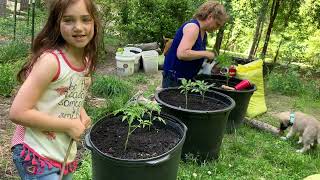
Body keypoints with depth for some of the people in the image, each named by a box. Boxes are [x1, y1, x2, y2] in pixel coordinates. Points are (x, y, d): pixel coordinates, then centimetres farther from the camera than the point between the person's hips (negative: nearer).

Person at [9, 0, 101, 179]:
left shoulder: (87, 61, -1)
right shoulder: (50, 60, -22)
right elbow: (18, 112, -24)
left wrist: (82, 114, -3)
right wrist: (69, 125, -20)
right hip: (36, 155, -7)